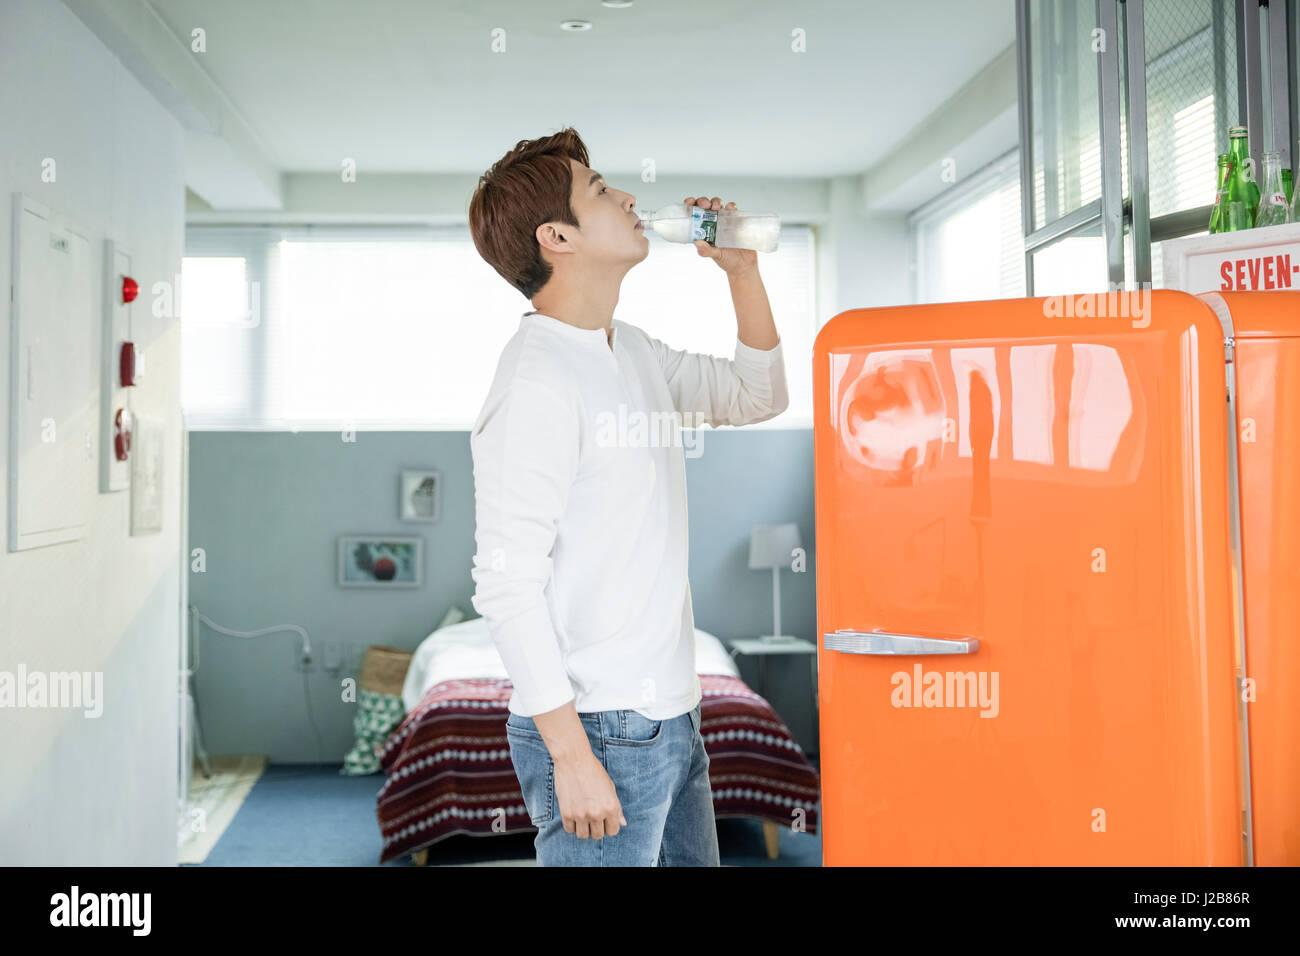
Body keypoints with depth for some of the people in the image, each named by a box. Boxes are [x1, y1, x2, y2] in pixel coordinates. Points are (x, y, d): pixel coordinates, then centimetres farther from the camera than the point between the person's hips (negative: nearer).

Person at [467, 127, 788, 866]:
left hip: (672, 722, 8)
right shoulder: (537, 378, -16)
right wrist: (572, 757, -20)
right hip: (601, 734, -8)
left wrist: (743, 269, 13)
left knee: (693, 859, 17)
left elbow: (758, 396, 25)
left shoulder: (636, 352, 11)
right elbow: (506, 584, -19)